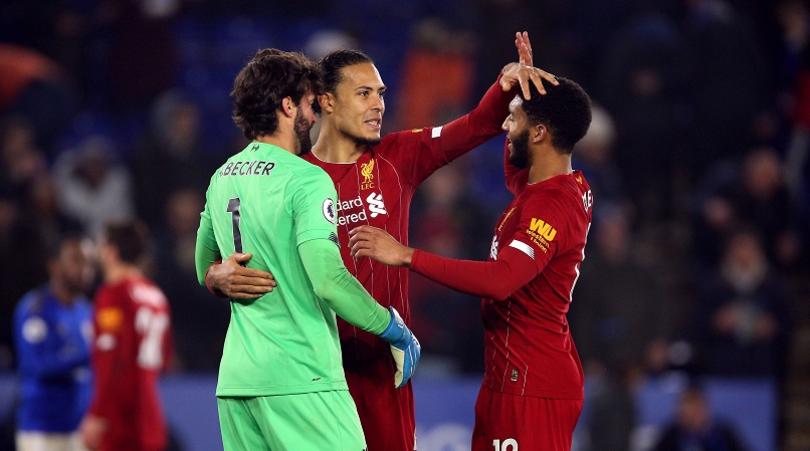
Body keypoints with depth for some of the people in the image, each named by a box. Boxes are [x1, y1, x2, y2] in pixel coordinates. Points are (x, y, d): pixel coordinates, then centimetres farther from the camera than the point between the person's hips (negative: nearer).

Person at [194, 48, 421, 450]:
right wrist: (396, 330, -8)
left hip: (235, 377, 8)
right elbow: (328, 280, -19)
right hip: (300, 380, -8)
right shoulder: (306, 179, -11)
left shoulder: (221, 178, 13)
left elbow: (205, 272, 24)